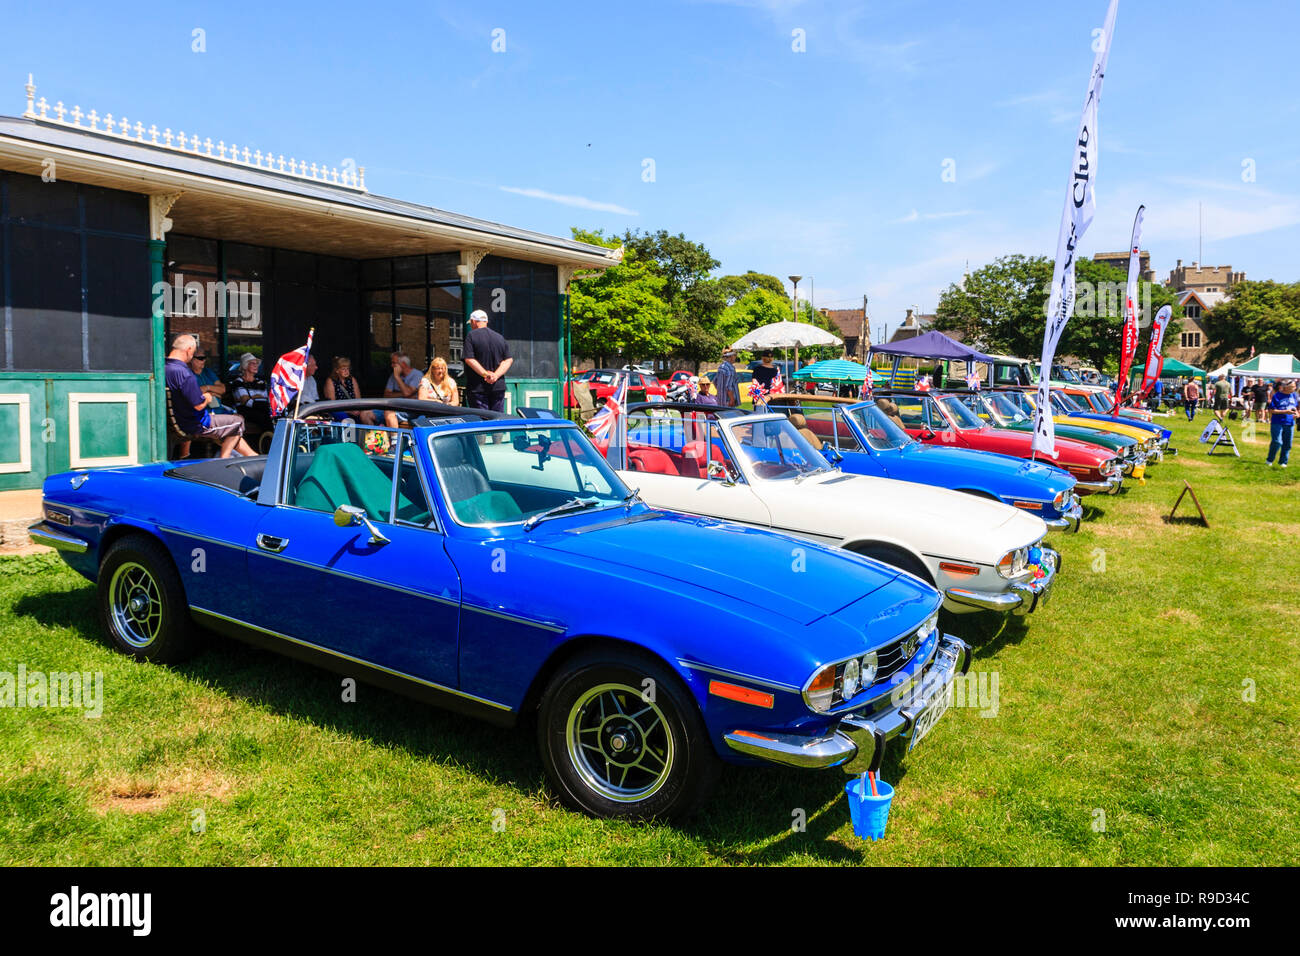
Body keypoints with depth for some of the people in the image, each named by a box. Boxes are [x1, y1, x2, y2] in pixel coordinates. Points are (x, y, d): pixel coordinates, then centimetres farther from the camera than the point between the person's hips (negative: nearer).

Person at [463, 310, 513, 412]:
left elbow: (469, 359, -13)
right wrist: (496, 375, -7)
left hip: (478, 388, -4)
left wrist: (485, 374, -13)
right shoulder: (500, 337, 10)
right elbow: (508, 360, 2)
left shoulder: (471, 336, -4)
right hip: (499, 386, 4)